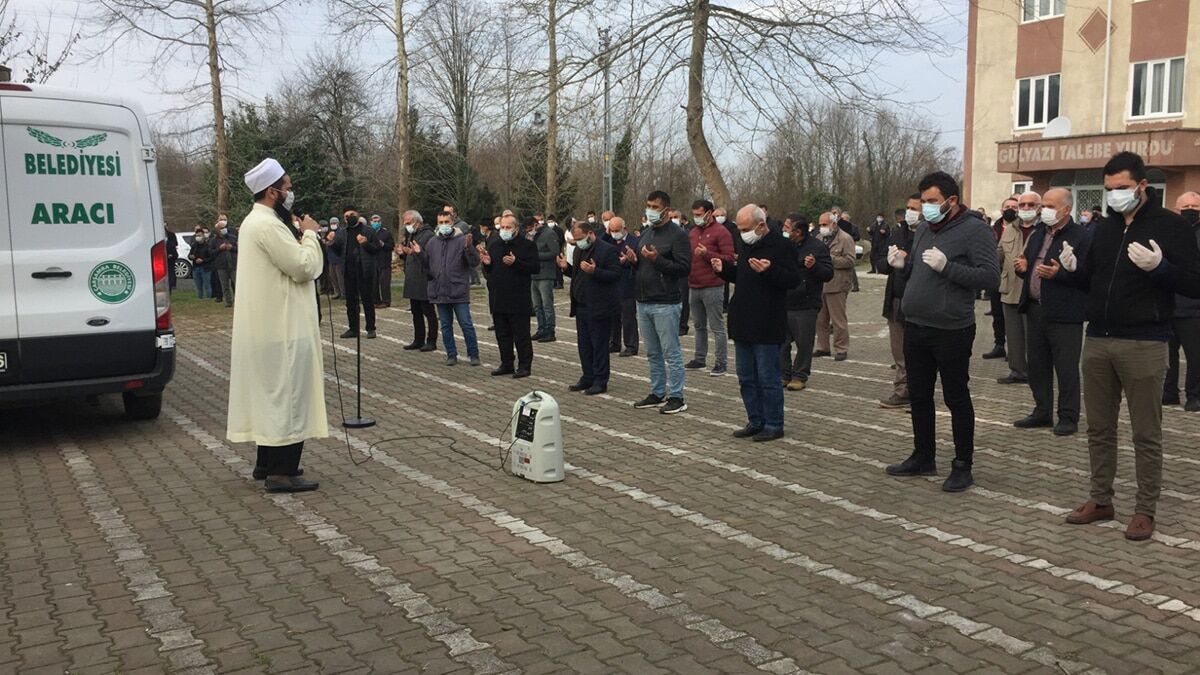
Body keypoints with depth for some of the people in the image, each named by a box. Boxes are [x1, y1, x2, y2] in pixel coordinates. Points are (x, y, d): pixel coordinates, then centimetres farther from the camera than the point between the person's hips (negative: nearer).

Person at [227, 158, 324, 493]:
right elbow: (304, 268, -20)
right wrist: (310, 234, -7)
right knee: (287, 394, -5)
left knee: (272, 393, 16)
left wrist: (300, 237, 8)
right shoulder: (268, 225, -19)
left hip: (268, 325, 11)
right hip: (283, 327, -11)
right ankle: (282, 472, -1)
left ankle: (267, 462, 25)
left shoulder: (256, 220, 15)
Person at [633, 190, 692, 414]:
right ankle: (657, 393, 24)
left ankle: (676, 398, 5)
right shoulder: (645, 233, 15)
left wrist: (657, 259, -23)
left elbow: (684, 268, -17)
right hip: (643, 302, 8)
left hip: (665, 304, -8)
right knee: (653, 353, 15)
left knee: (671, 353, -2)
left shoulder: (677, 235, -9)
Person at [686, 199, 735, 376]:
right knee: (699, 326, 15)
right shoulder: (693, 232, 15)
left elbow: (729, 258, -13)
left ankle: (721, 363, 1)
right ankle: (700, 359, 24)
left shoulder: (720, 232, -6)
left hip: (712, 287, -7)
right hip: (693, 287, 7)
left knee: (716, 327, -4)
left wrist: (707, 254, -21)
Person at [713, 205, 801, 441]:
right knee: (746, 378, 14)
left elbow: (793, 279, -18)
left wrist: (769, 270, -32)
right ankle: (755, 421, 24)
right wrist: (724, 269, 9)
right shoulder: (747, 244, 15)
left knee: (768, 378, -1)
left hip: (767, 327, -9)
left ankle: (774, 425, 10)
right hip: (744, 324, 9)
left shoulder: (780, 245, -12)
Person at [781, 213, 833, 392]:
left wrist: (814, 266, -25)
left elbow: (828, 273, -9)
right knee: (781, 342, 7)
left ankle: (800, 376, 17)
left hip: (805, 306, -5)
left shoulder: (817, 247, -7)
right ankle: (784, 374, 19)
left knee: (804, 343, 4)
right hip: (782, 303, 5)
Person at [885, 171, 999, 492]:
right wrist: (903, 265, 0)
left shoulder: (974, 229, -11)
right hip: (915, 327, 7)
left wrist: (946, 266, -26)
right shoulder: (924, 228, 12)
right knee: (919, 396, 15)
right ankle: (923, 458, 28)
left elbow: (990, 276, -19)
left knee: (957, 399, 3)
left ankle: (963, 466, 15)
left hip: (951, 331, -7)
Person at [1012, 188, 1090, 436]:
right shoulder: (1038, 233, 14)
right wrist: (1023, 266, 1)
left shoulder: (1080, 236, -9)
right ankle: (1042, 411, 25)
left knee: (1066, 369, 1)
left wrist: (1059, 273, -27)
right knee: (1037, 365, 14)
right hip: (1035, 310, 7)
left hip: (1063, 314, -7)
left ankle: (1068, 417, 11)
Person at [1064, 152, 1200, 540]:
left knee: (1146, 434, 2)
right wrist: (1075, 268, 0)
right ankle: (1100, 501, 23)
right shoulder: (1104, 228, 13)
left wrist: (1159, 267, -26)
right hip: (1097, 341, 6)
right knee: (1099, 428, 12)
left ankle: (1145, 511, 12)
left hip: (1143, 345, -6)